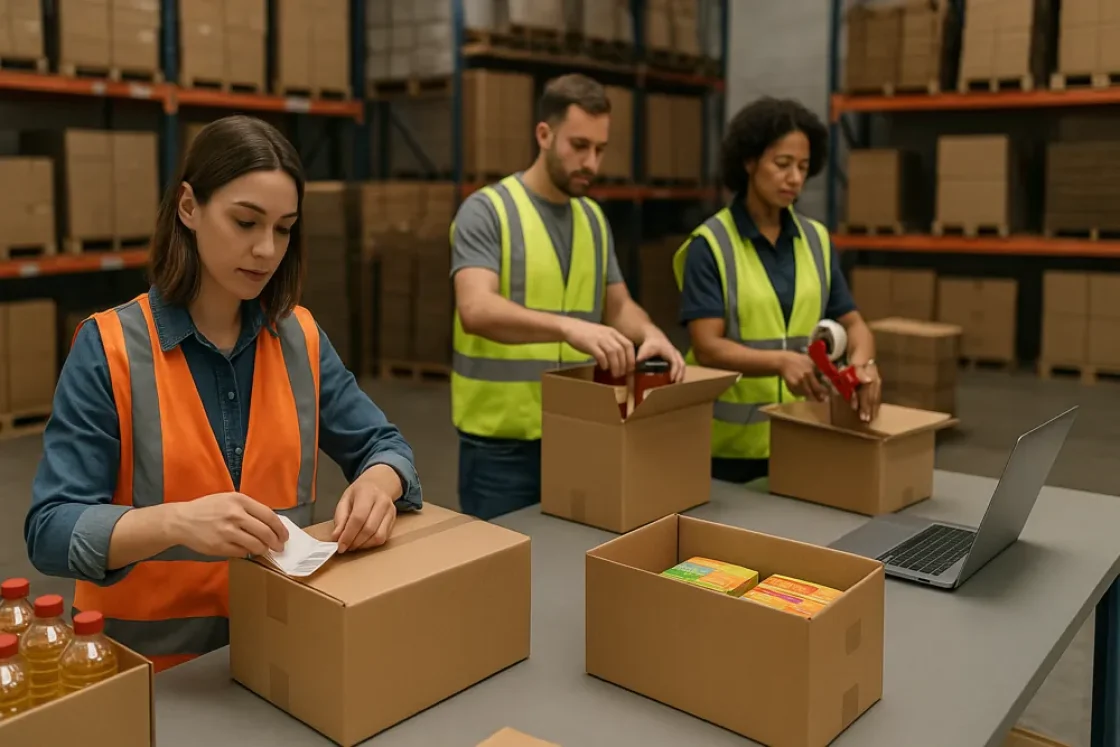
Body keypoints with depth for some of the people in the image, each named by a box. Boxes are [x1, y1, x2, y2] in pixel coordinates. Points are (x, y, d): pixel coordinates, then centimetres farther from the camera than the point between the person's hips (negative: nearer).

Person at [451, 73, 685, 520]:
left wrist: (650, 333, -10)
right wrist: (569, 326, -40)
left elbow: (618, 305, 13)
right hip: (501, 443, -6)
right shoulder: (487, 211, -11)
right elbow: (477, 310, -26)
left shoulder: (593, 218, 10)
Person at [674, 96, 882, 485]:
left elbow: (853, 322, 6)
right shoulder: (710, 245, -10)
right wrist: (781, 361, -32)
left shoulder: (816, 239, 6)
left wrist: (861, 361, -17)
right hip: (732, 441, -4)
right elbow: (707, 347, -17)